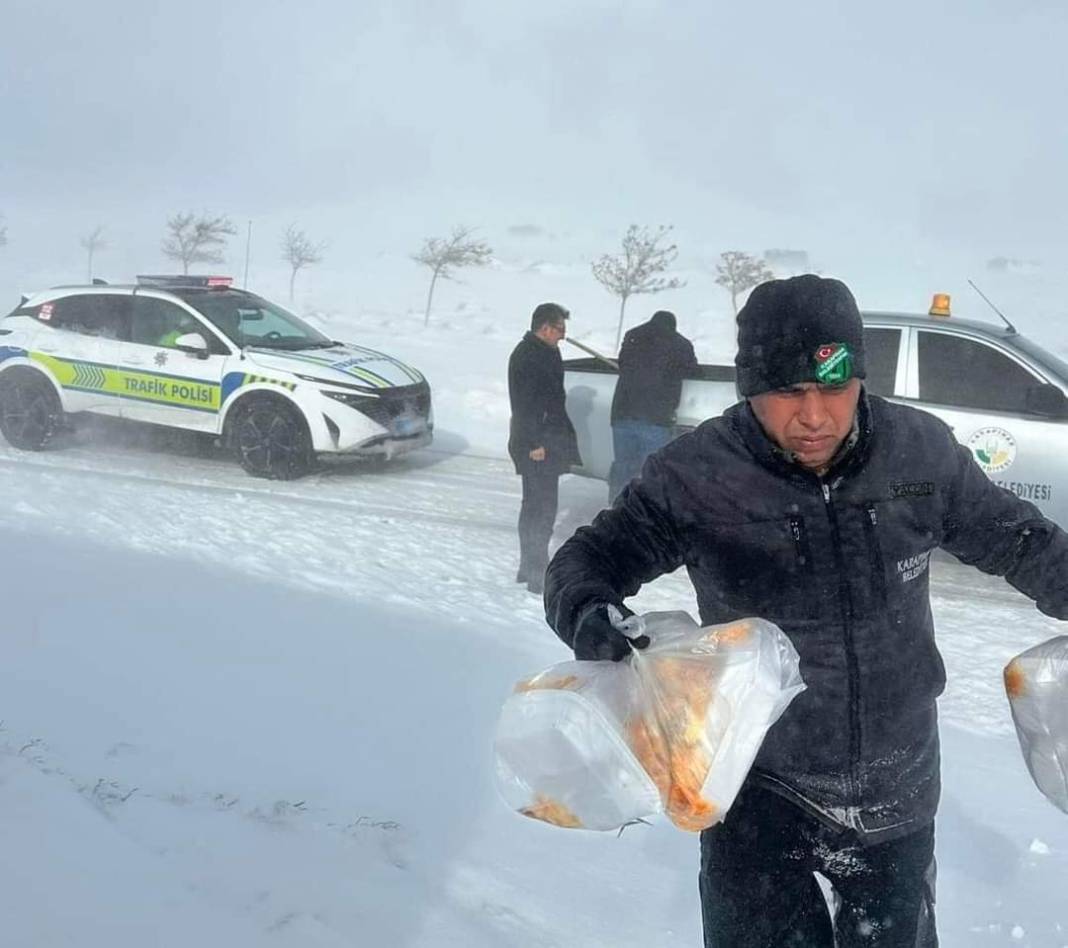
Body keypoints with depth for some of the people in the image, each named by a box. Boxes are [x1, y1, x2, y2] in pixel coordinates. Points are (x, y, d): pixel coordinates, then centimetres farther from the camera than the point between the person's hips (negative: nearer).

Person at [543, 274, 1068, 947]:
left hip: (897, 786, 3)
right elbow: (591, 558, -12)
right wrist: (587, 613, -33)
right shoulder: (696, 474, -20)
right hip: (758, 789, -3)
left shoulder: (923, 452, -11)